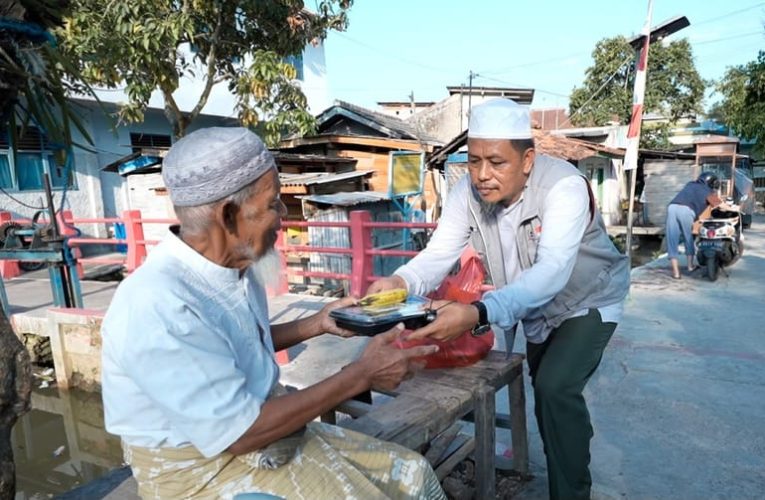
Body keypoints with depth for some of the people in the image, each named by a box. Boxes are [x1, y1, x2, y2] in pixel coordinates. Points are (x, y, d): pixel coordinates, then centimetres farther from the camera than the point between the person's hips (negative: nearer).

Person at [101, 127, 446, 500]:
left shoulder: (234, 266, -1)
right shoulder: (157, 307, -29)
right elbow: (238, 433, -26)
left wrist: (317, 324, 6)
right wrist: (361, 376, -22)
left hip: (253, 421, 8)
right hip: (202, 469, -7)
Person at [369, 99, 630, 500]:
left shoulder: (564, 186, -36)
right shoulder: (467, 190, -21)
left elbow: (551, 271, -49)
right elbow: (439, 253, -27)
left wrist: (478, 314, -64)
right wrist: (400, 281, -50)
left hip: (588, 300, -5)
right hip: (536, 307, 6)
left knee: (556, 388, -22)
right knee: (543, 389, 21)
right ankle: (572, 449, 50)